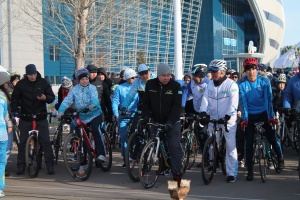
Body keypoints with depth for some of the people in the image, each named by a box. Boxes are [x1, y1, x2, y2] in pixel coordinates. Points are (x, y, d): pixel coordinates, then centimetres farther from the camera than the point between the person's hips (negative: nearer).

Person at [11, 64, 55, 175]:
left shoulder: (43, 83, 0)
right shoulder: (21, 84, 0)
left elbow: (52, 97, 2)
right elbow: (15, 98, 6)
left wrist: (45, 98, -20)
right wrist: (14, 110, -9)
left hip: (41, 117, -1)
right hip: (25, 118, 1)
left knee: (45, 141, -3)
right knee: (23, 142, 4)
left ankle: (50, 165, 2)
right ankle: (21, 166, 13)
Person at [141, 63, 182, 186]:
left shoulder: (175, 85, -10)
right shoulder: (150, 84, -1)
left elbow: (177, 105, -14)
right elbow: (146, 102, 5)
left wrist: (170, 121, -23)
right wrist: (145, 116, -11)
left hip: (172, 122, -3)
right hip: (156, 121, 3)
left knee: (174, 147, -9)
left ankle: (177, 173, -7)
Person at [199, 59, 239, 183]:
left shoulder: (231, 85, -11)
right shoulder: (210, 84, 7)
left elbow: (233, 103, -18)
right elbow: (205, 99, 0)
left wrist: (227, 116, -28)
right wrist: (203, 112, -16)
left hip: (228, 120, -5)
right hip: (213, 119, 5)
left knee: (231, 146, -5)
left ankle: (232, 173, 0)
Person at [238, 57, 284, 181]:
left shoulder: (264, 81, -8)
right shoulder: (241, 84, -9)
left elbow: (268, 99, -12)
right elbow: (243, 102, -12)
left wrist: (271, 116, -18)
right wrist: (244, 118, -19)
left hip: (263, 114, 0)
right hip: (250, 116, 0)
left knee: (272, 137, -6)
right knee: (249, 142, -2)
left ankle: (280, 157, 23)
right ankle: (250, 170, 7)